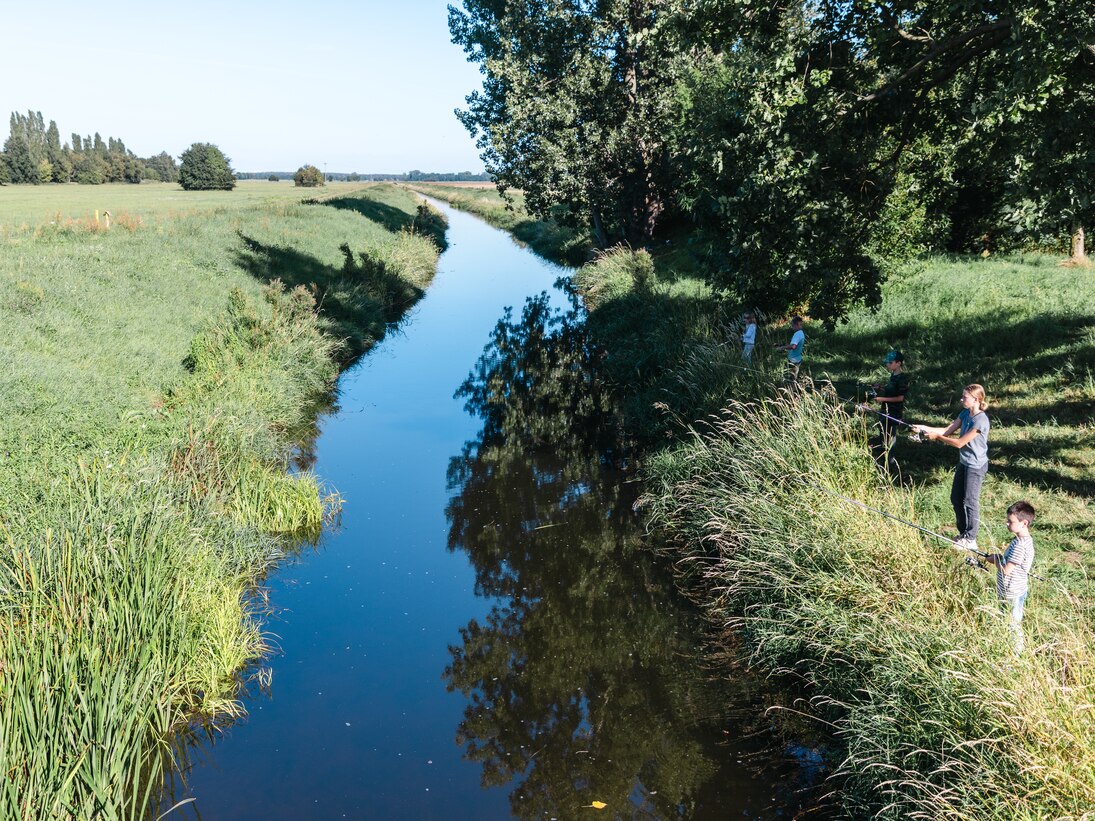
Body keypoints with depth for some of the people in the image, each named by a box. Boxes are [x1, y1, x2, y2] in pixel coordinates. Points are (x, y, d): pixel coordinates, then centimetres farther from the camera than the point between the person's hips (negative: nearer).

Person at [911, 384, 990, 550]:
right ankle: (963, 533, 30)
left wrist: (936, 437, -16)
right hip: (964, 462, 9)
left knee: (970, 502, 1)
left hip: (975, 466, -9)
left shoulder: (980, 420, -25)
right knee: (956, 499, 15)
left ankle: (970, 540, 13)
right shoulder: (965, 414, 2)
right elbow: (947, 431, 3)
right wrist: (924, 428, -7)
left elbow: (959, 443, -23)